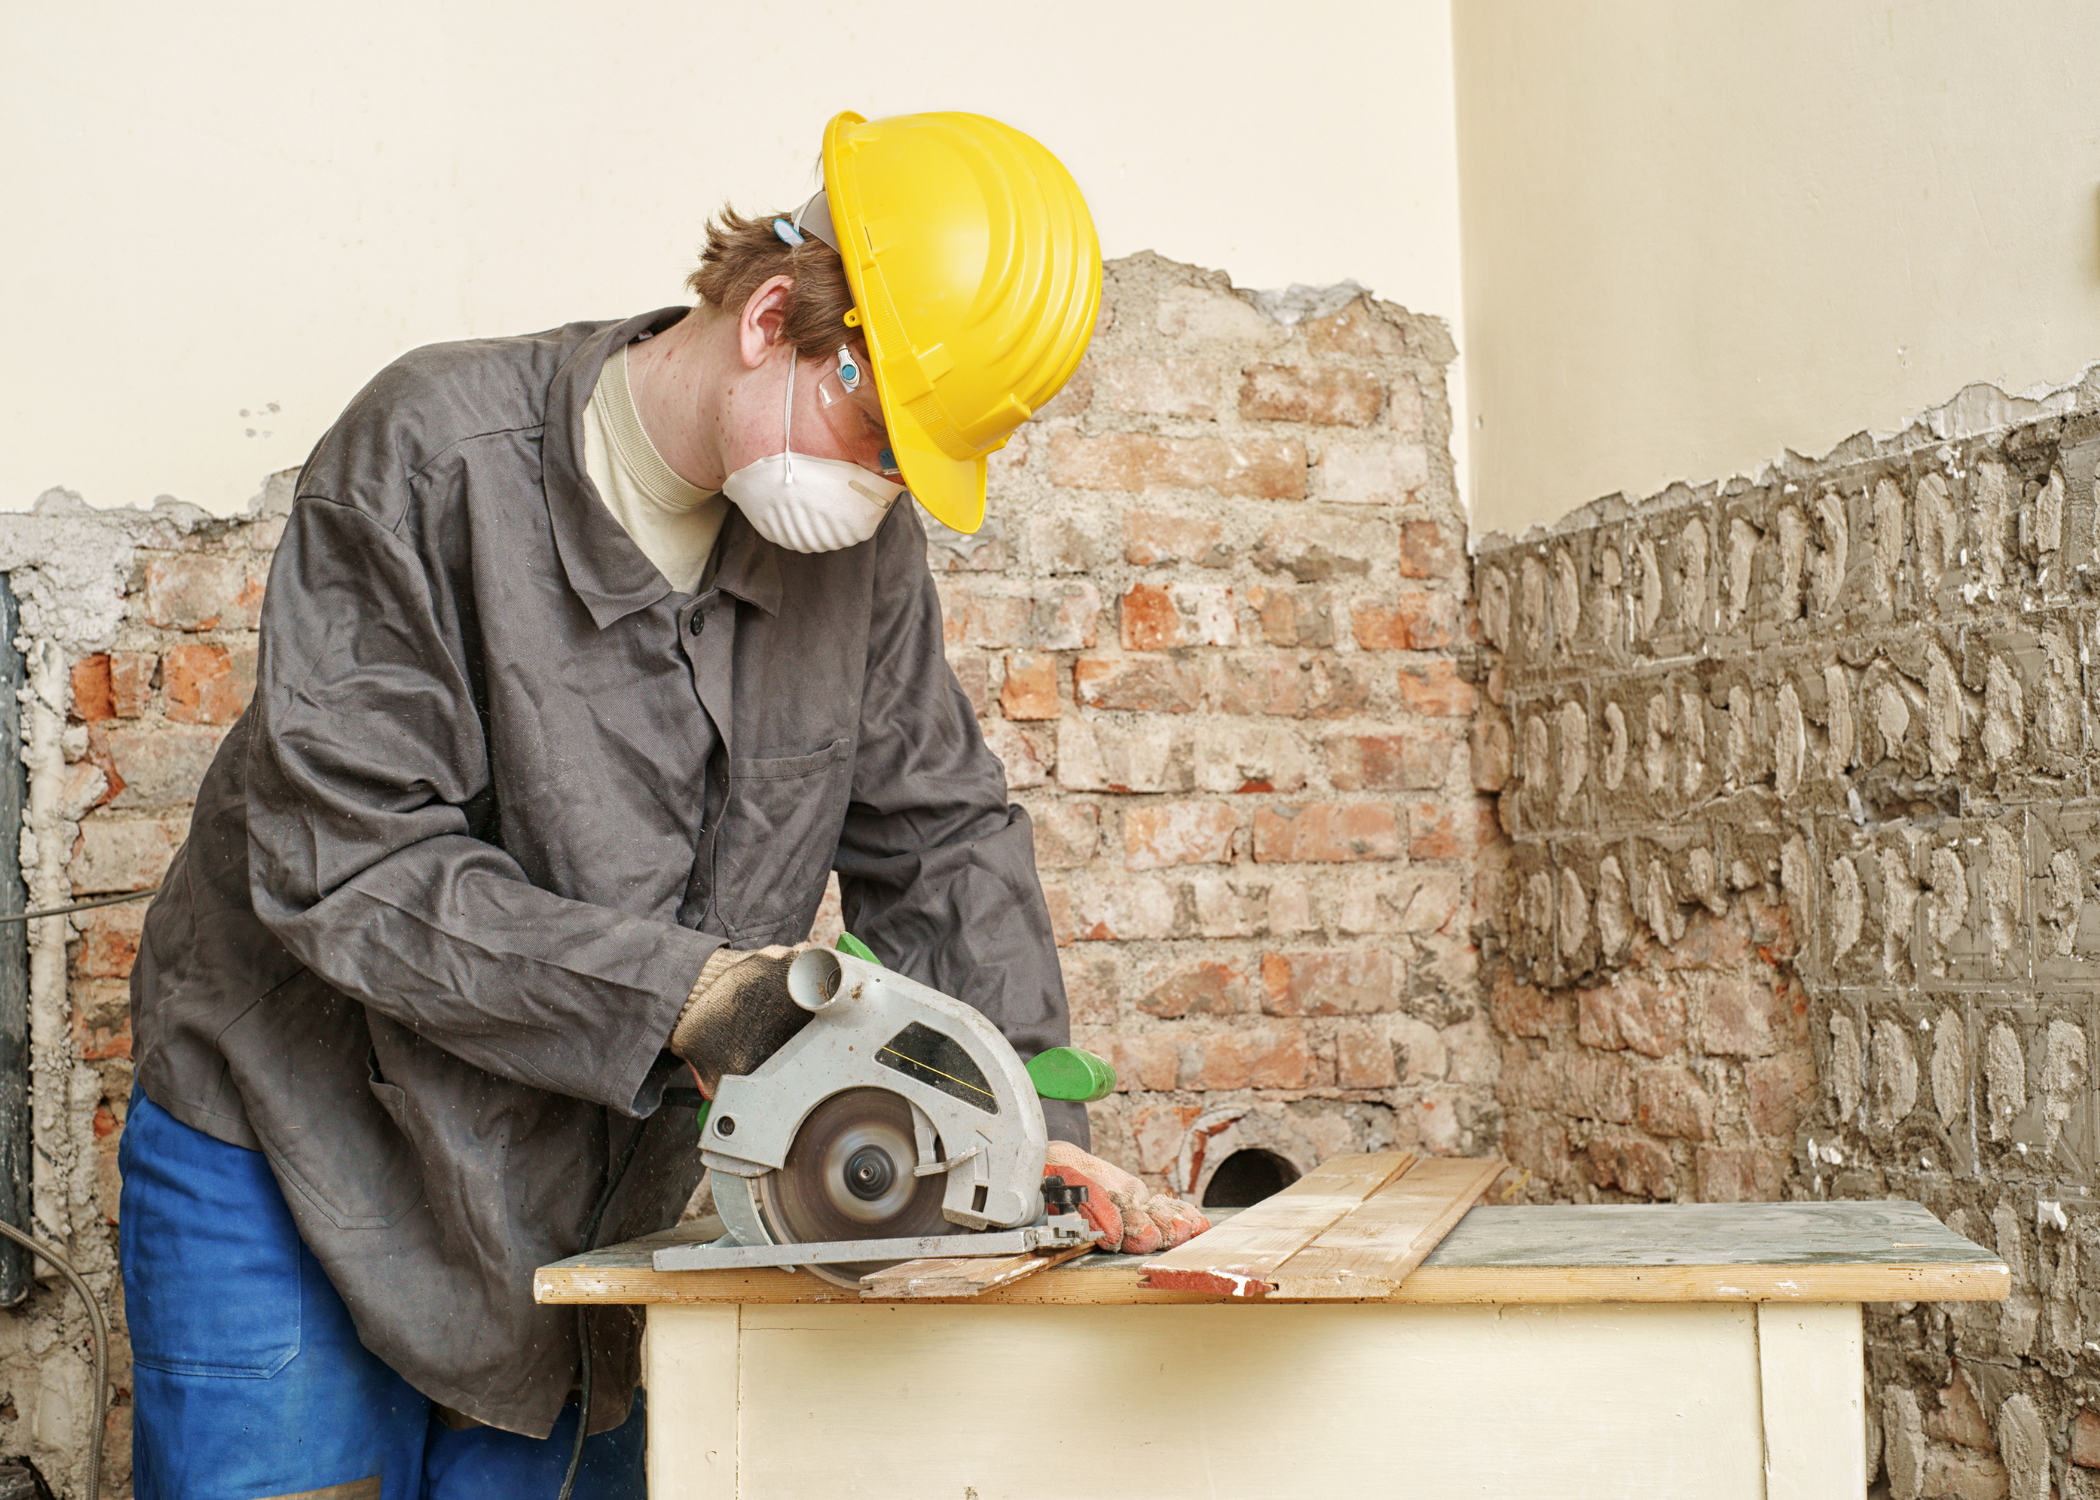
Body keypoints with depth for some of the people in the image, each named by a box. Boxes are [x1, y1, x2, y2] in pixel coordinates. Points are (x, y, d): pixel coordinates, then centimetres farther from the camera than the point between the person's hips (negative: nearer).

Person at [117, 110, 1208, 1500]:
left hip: (591, 1207, 4)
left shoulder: (862, 538, -5)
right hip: (294, 1166, -4)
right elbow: (345, 860, -23)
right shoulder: (434, 459, -19)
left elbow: (942, 836, 2)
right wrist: (682, 991, -29)